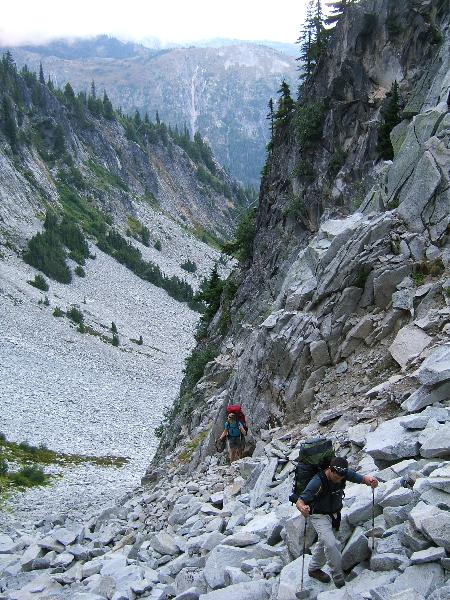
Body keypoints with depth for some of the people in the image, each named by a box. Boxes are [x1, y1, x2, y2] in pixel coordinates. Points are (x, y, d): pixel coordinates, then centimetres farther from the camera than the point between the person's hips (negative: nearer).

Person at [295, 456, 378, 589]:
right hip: (319, 516, -6)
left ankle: (314, 569, 41)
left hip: (335, 514, 6)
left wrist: (370, 480, -38)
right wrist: (303, 508, -61)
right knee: (331, 544, -21)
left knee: (325, 543, 21)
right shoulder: (318, 482, -35)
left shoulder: (345, 473, -19)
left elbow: (362, 478, -14)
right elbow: (299, 501, -37)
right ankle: (338, 575, -1)